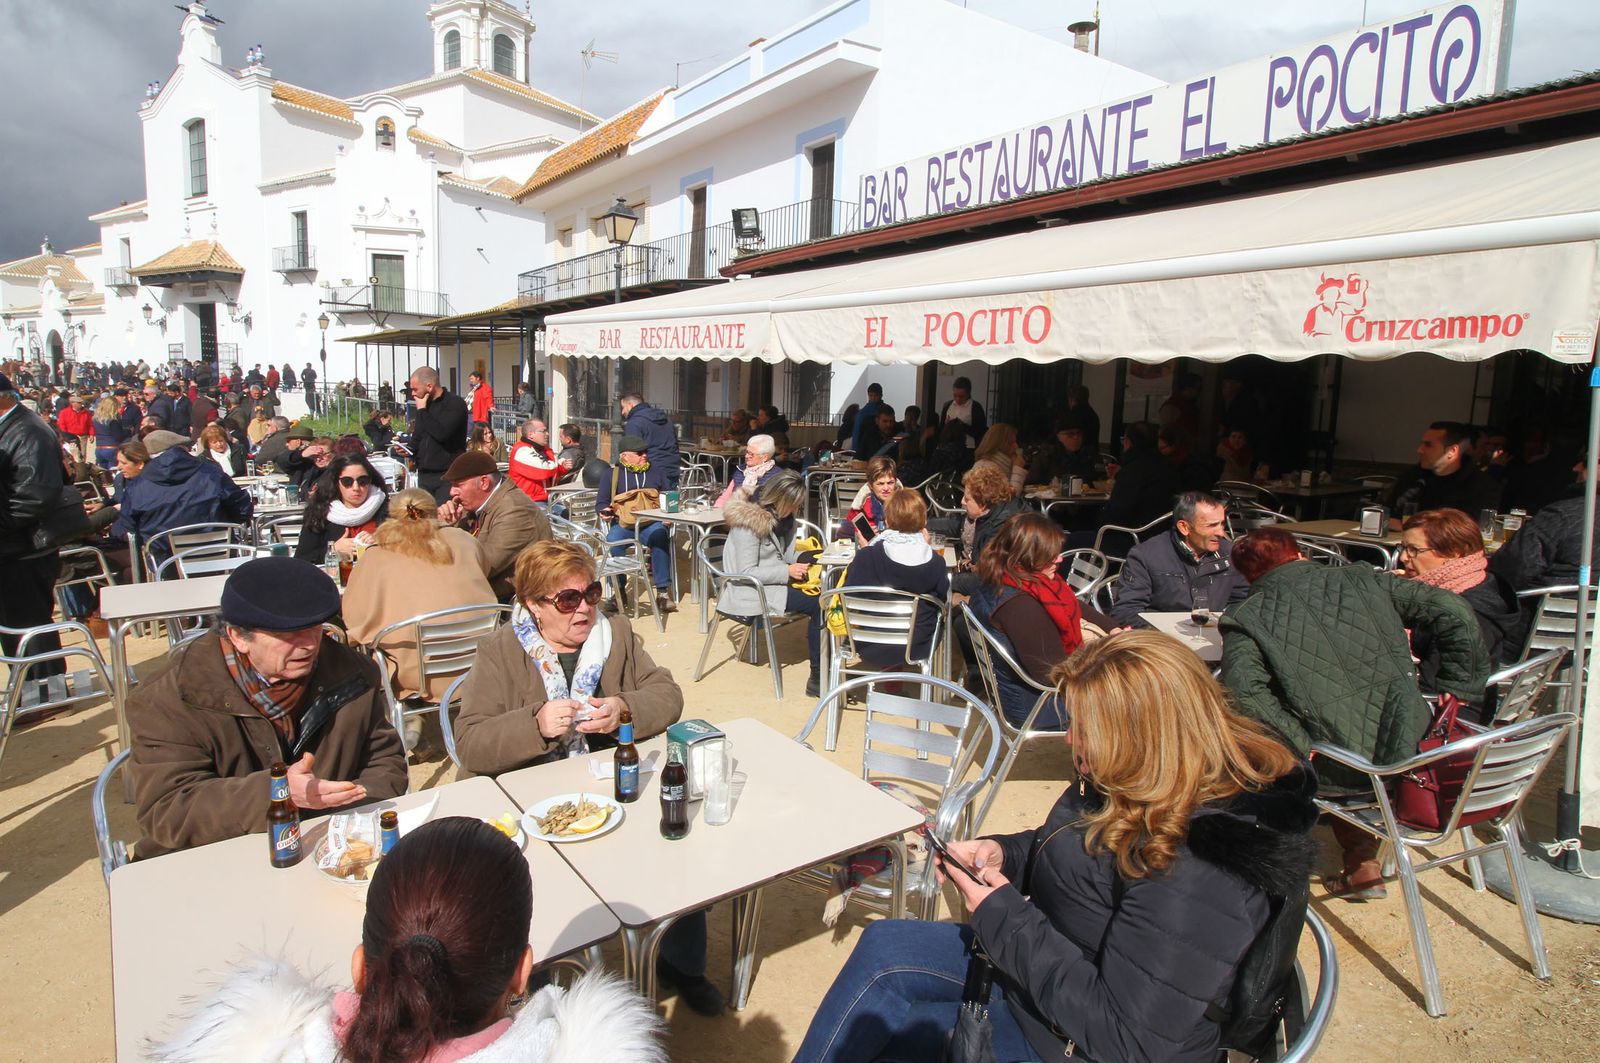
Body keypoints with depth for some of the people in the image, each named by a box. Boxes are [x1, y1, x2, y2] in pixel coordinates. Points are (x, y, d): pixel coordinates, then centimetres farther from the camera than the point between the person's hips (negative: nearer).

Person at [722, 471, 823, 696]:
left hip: (772, 582, 8)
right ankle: (817, 679, -18)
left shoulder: (781, 516, 8)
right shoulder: (749, 521, -17)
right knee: (818, 603, -22)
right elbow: (746, 572, -19)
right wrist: (787, 572, -23)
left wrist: (803, 559, -6)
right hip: (751, 593, -8)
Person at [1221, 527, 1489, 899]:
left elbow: (1244, 690, -20)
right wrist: (1458, 691, 10)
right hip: (1410, 749, 4)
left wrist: (1302, 744, -12)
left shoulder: (1247, 617, -2)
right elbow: (1453, 611, 3)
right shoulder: (1363, 580, 8)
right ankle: (1363, 859, 34)